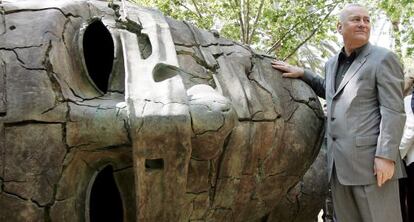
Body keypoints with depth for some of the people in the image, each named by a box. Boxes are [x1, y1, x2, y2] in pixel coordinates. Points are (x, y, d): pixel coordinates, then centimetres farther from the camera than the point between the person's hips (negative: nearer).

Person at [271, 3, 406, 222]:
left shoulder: (383, 59, -1)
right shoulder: (332, 63, 19)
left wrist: (386, 155, -18)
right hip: (338, 163, 7)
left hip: (370, 161, -7)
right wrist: (302, 73, 26)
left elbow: (393, 111, -9)